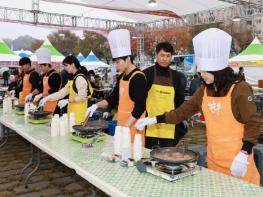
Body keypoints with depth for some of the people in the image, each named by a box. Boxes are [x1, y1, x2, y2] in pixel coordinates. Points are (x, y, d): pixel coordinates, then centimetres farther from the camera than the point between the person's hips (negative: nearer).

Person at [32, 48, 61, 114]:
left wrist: (40, 95, -20)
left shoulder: (55, 75, -14)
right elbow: (41, 88, 19)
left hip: (53, 105, -9)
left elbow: (54, 91, -21)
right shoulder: (45, 75, 13)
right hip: (46, 104, 9)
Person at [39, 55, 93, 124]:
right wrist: (47, 98, 10)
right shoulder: (73, 78, 16)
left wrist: (67, 101, -16)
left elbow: (82, 97, -17)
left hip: (79, 113, -8)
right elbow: (62, 92, 15)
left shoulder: (80, 78, -13)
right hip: (72, 111, 8)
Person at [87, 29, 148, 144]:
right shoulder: (121, 78, 10)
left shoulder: (138, 78, -16)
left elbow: (139, 108, -21)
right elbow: (112, 99, 18)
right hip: (121, 126, 8)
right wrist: (97, 105, 3)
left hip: (133, 129, -8)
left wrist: (126, 127, -21)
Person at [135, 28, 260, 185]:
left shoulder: (240, 89, -14)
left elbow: (253, 124, -12)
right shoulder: (204, 91, 5)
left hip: (237, 159, -5)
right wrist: (154, 120, 3)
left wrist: (244, 155, -19)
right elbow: (183, 111, 9)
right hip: (214, 158, 6)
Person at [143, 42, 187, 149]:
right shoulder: (147, 74, -2)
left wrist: (180, 126, 9)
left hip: (169, 126, 3)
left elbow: (179, 102, 12)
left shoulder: (176, 76, 9)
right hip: (151, 125, -3)